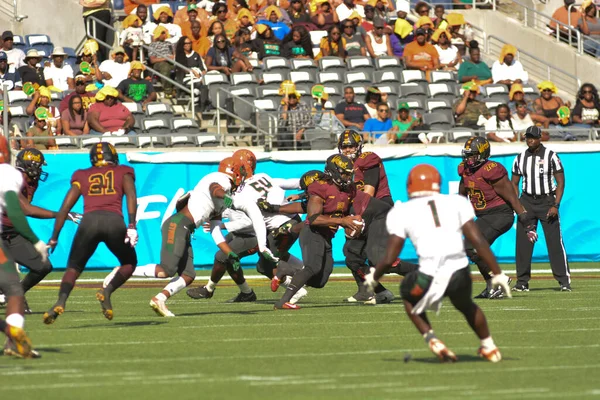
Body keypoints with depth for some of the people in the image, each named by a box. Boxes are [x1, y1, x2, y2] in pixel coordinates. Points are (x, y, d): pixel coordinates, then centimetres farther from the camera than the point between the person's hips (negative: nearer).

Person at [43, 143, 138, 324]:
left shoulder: (82, 176, 26)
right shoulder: (123, 173, 23)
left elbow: (65, 208, 20)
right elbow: (131, 195, 4)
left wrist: (54, 237, 24)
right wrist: (132, 226, -5)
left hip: (89, 220, 1)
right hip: (114, 221, -1)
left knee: (74, 267, 15)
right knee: (129, 263, 23)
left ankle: (61, 301, -13)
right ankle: (107, 291, -4)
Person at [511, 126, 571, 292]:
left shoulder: (551, 156, -6)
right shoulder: (520, 158, 5)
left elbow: (560, 182, -4)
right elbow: (514, 183, 14)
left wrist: (556, 205, -13)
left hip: (547, 200, -3)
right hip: (527, 201, 3)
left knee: (554, 241, -6)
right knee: (523, 241, -1)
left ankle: (564, 280, 0)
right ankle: (522, 281, 6)